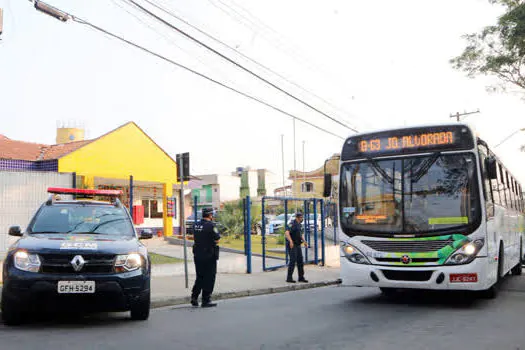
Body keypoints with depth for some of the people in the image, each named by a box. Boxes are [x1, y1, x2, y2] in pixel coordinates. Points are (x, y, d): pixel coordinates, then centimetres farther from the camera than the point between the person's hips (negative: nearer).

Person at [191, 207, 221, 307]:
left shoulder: (197, 225, 8)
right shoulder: (211, 225, -15)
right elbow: (217, 240, -14)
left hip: (197, 255, 7)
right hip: (209, 255, -7)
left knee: (200, 277, 18)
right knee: (209, 278, 1)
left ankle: (194, 297, 16)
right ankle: (206, 300, 4)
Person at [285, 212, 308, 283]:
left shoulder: (299, 225, 13)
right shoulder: (293, 224, -16)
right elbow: (286, 233, -29)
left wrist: (304, 241, 12)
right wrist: (291, 241, -35)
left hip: (298, 245, 9)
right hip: (292, 245, -9)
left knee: (300, 261, 6)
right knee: (293, 260, -11)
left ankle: (301, 277, 11)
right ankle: (289, 278, -5)